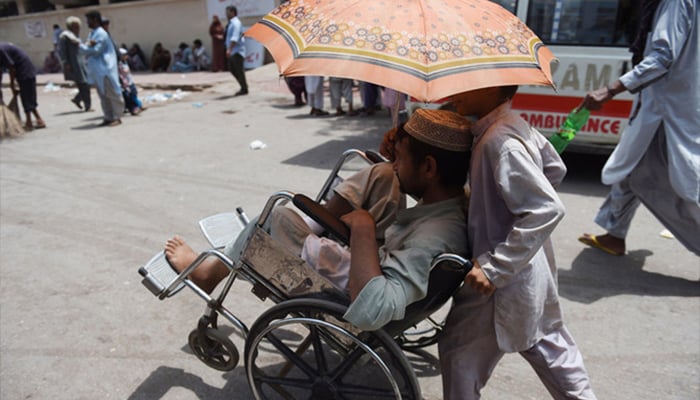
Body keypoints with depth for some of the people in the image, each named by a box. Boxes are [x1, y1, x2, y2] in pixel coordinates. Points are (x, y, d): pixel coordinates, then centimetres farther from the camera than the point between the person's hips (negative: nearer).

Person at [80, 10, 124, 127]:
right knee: (102, 95, 10)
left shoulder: (101, 33, -10)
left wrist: (81, 46, -4)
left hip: (105, 69, -9)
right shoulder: (92, 33, 17)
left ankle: (117, 117, -1)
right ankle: (108, 117, 14)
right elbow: (86, 49, 10)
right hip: (96, 70, 9)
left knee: (112, 93, -5)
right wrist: (89, 46, -11)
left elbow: (96, 50, -15)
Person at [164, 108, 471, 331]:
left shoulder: (434, 237, -36)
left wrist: (362, 227, -36)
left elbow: (370, 312, -45)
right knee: (379, 174, 1)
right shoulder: (458, 200, -11)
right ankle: (316, 230, 15)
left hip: (349, 295, -8)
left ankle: (210, 271, 14)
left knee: (280, 218, -13)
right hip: (383, 261, 8)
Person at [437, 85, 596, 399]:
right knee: (548, 342, 26)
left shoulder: (499, 142, -27)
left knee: (459, 349, 10)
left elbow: (548, 210, -30)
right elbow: (555, 169, 16)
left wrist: (495, 268, -28)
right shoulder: (515, 125, 2)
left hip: (508, 281, -9)